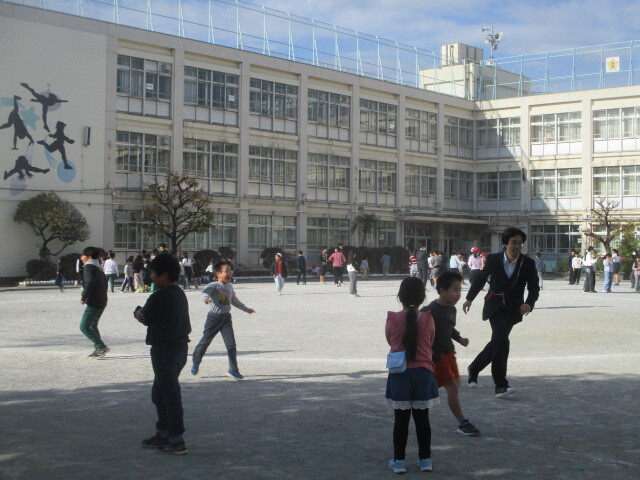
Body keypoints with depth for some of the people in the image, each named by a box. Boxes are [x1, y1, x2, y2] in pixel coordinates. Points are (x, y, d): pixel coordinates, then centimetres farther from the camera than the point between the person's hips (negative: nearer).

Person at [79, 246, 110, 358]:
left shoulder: (88, 267, -9)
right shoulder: (99, 268, 19)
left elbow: (90, 282, -23)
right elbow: (104, 283, 21)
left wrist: (83, 298, -16)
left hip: (93, 303, -9)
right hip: (102, 302, 10)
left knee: (84, 327, -7)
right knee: (92, 326, 19)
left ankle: (101, 347, -10)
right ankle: (98, 349, 17)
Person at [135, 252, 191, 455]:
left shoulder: (158, 297, -18)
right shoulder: (179, 294, 10)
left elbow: (143, 317, -4)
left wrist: (137, 311, 13)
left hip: (165, 351, -10)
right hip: (180, 347, 10)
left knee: (171, 395, -4)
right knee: (159, 393, 21)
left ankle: (177, 442, 1)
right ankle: (163, 434, 29)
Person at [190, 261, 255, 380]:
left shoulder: (230, 287, 12)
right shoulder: (214, 285, -9)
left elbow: (234, 301, 28)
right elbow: (204, 292, -28)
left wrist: (246, 309, 36)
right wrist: (206, 298, -51)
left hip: (226, 317, 4)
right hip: (213, 317, -4)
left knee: (231, 344, -5)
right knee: (205, 342, 8)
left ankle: (233, 369, 3)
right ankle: (196, 363, 31)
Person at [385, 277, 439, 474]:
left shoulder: (392, 319, -9)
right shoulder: (427, 319, -7)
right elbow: (430, 343, 7)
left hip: (400, 374, -1)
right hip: (423, 373, 1)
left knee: (401, 420, 6)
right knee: (422, 419, 10)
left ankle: (399, 460, 11)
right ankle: (425, 459, 17)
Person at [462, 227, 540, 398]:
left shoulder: (528, 263, -4)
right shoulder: (493, 259, -5)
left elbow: (534, 288, -1)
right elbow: (481, 278, 11)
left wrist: (529, 303, -21)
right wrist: (469, 298, 16)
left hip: (513, 309, 3)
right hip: (495, 306, -3)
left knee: (497, 342, 10)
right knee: (501, 341, -19)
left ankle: (474, 368, 33)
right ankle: (501, 385, -14)